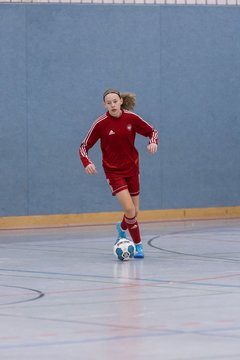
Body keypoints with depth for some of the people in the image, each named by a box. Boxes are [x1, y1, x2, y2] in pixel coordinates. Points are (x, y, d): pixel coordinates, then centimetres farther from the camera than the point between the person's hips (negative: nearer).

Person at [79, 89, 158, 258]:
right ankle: (138, 244, 1)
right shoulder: (101, 123, -14)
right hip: (113, 171, -3)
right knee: (129, 210, -19)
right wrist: (87, 162, -25)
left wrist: (153, 142, -16)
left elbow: (151, 131, 6)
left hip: (132, 168, 3)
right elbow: (84, 146, -7)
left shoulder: (131, 118, -8)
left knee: (134, 213, 9)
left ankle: (122, 228, 45)